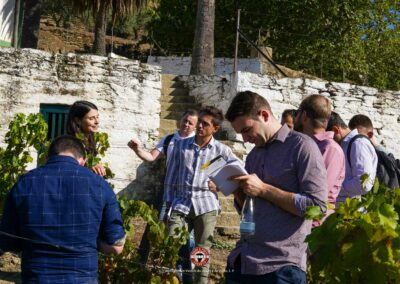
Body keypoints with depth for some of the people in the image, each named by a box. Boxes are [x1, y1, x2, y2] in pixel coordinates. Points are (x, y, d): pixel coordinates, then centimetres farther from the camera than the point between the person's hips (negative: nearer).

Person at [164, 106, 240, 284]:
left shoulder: (222, 151, 1)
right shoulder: (181, 146, 5)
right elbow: (171, 178, 9)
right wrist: (167, 205, 8)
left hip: (206, 206, -1)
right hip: (180, 205, 1)